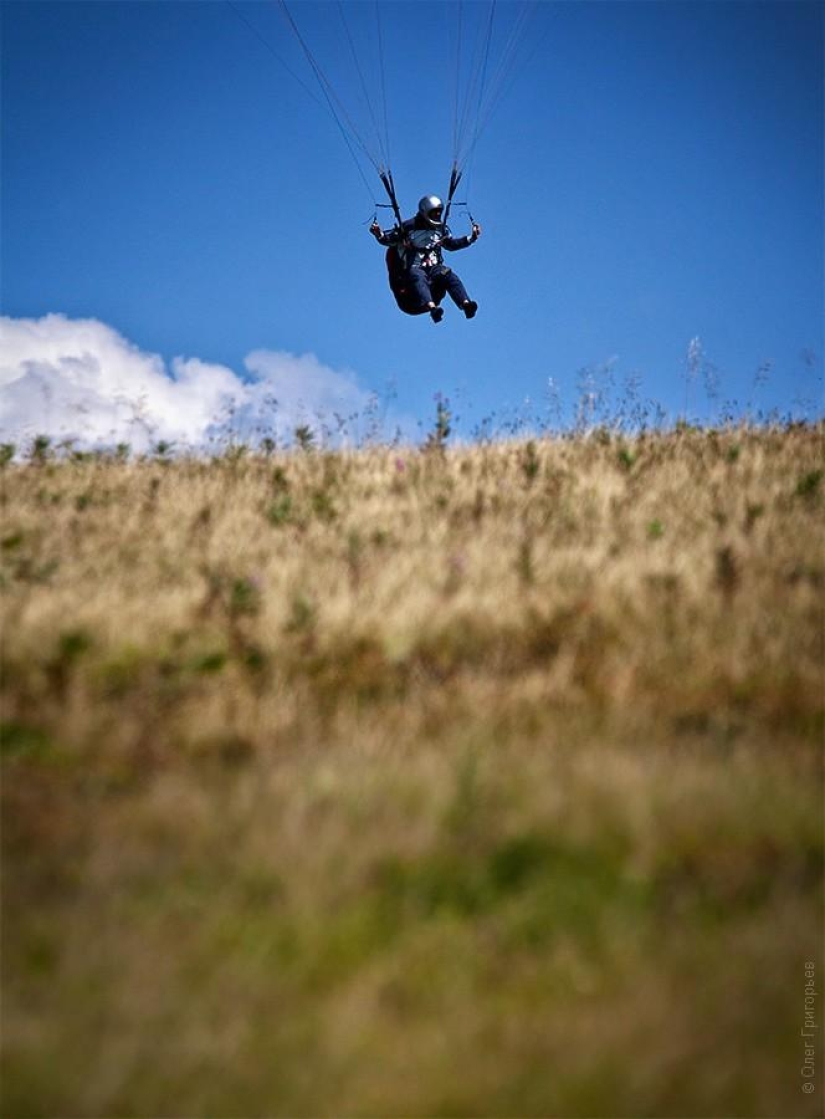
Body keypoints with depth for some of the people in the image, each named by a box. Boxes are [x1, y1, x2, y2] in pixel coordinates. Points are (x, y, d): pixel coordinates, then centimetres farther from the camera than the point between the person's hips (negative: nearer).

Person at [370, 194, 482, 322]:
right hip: (413, 268, -5)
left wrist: (471, 238, 24)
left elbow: (451, 244, 31)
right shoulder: (408, 227, 0)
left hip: (434, 267, 5)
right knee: (418, 278, -39)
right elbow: (388, 240, 3)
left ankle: (466, 304, -46)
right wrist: (379, 234, -19)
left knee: (449, 275, -27)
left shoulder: (441, 229, 16)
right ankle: (432, 307, -65)